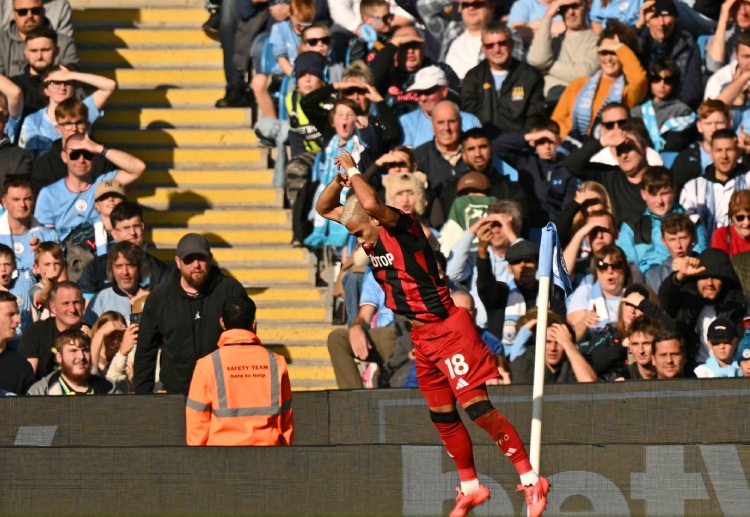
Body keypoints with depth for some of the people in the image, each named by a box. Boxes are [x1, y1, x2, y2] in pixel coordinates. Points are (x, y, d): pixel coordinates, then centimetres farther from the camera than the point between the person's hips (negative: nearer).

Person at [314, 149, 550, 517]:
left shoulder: (401, 227, -16)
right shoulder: (373, 237, 7)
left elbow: (371, 204, -37)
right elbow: (324, 209, 16)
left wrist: (352, 171, -20)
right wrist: (338, 182, -4)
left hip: (447, 328, -9)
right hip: (421, 335, 9)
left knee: (475, 406, -14)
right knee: (442, 416, 12)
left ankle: (530, 480, -11)